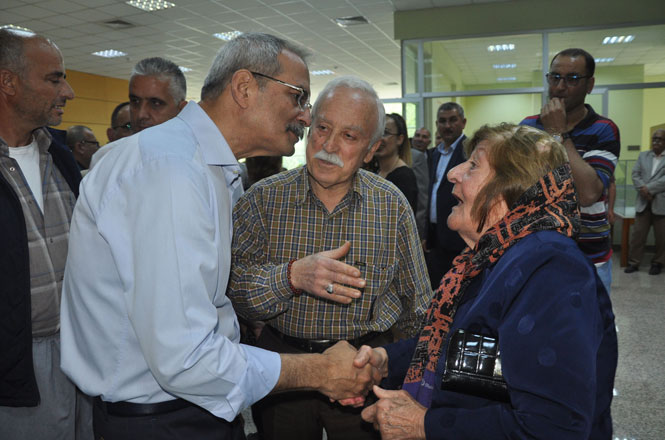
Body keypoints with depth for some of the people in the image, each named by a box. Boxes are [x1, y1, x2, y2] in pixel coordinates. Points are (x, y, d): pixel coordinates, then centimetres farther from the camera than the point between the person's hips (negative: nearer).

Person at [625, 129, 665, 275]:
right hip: (643, 202, 3)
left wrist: (649, 189, -17)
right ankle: (634, 262, 10)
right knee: (638, 234, 3)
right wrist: (643, 190, -12)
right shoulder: (643, 155, 14)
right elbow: (635, 174, 3)